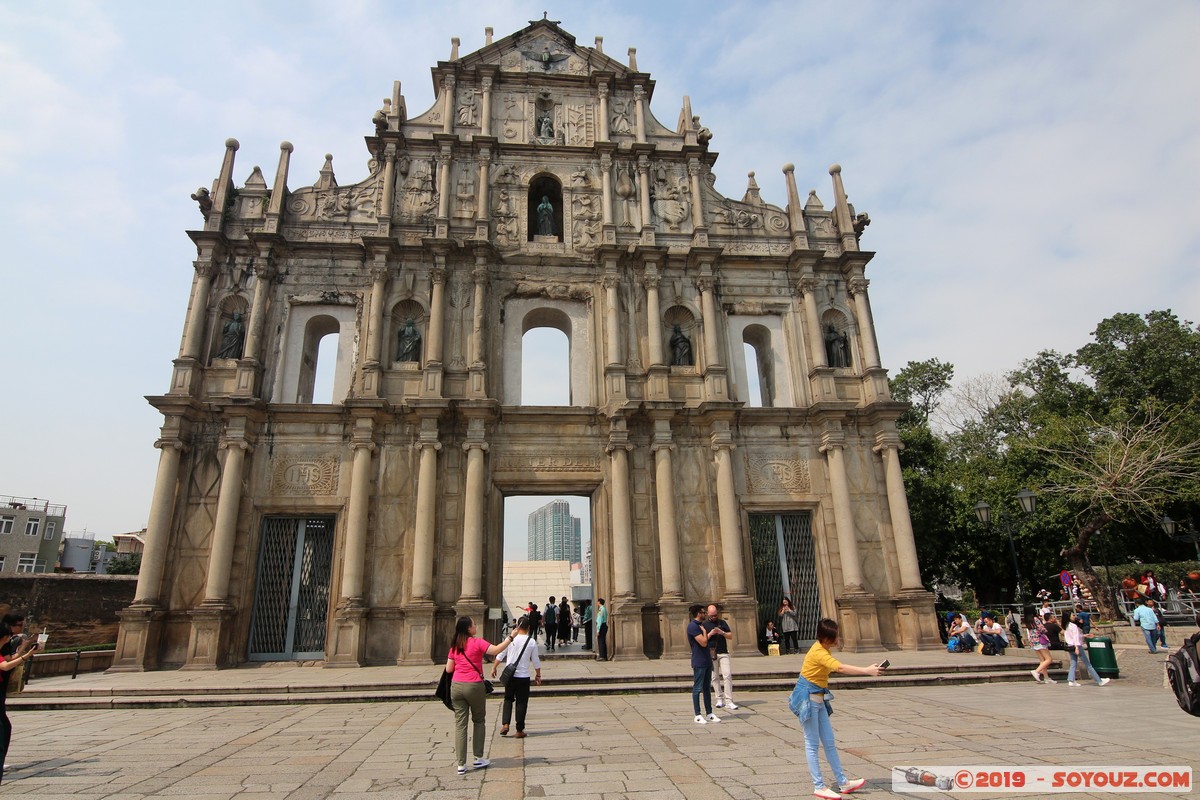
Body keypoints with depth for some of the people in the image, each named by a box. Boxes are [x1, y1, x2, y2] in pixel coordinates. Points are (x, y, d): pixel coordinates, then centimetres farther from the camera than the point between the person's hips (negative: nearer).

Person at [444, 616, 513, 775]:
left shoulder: (454, 646, 8)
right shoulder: (477, 643, -9)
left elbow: (449, 669, 9)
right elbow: (496, 650, -19)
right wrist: (510, 637, -14)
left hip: (456, 686, 4)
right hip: (474, 686, -4)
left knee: (460, 724, 6)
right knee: (479, 721, 15)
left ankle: (461, 764, 6)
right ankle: (479, 758, 19)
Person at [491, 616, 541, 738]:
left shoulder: (510, 639, -5)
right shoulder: (532, 642, -5)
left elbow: (500, 655, 1)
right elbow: (536, 661, 1)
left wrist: (494, 667, 15)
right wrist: (538, 675, 14)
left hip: (509, 675, 1)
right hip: (523, 677, -1)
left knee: (508, 699, 18)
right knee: (521, 702, 8)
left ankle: (505, 724, 6)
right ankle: (519, 731, 12)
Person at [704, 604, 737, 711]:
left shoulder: (723, 623, 11)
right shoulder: (704, 624, 6)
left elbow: (731, 636, 7)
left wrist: (722, 632, -10)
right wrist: (710, 634, -14)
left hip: (723, 653, 1)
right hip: (711, 654, -1)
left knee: (727, 676, -8)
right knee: (715, 678, 2)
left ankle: (729, 701, -8)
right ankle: (719, 699, 13)